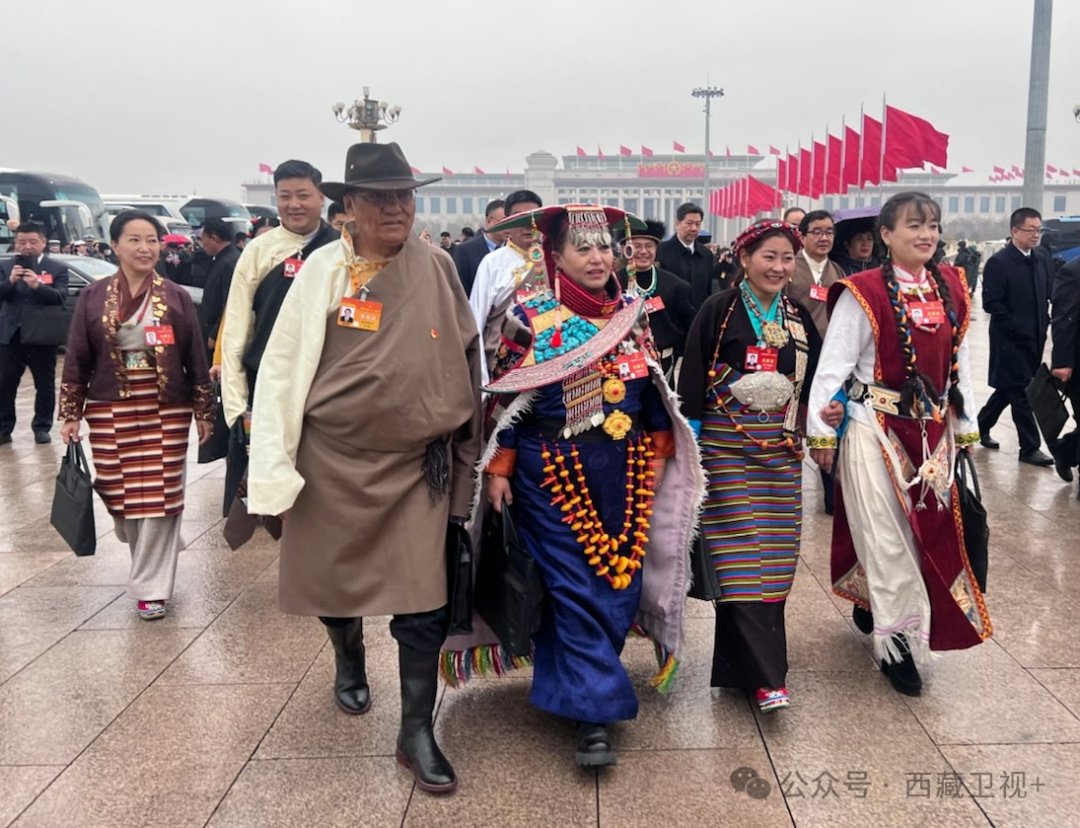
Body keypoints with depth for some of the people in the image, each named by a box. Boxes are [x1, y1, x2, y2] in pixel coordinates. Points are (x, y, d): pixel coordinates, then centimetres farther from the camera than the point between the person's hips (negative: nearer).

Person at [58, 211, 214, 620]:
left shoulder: (176, 297, 1)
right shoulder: (93, 296, 2)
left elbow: (196, 358, 3)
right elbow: (77, 359, 4)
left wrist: (204, 410, 3)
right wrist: (71, 414, 1)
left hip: (165, 412, -1)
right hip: (110, 413, 1)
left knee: (159, 498, -3)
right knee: (120, 495, 7)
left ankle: (150, 587, 10)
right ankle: (150, 563, 35)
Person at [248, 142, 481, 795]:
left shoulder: (437, 266, -1)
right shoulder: (325, 269, -6)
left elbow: (466, 355, 8)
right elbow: (282, 367, -5)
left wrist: (459, 440, 8)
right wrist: (275, 464, -9)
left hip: (419, 462, 1)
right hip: (336, 457, 0)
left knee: (425, 599, -2)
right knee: (336, 572, 17)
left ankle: (417, 731, 14)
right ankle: (350, 662, 49)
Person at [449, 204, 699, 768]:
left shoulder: (631, 315, 7)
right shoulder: (530, 319, -5)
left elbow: (655, 392, 13)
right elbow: (506, 400, -5)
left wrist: (658, 456, 8)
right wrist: (498, 470, -9)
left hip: (623, 476, 5)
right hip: (554, 476, -4)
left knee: (619, 583, 9)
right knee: (576, 588, -3)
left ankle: (566, 679, 32)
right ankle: (594, 711, 6)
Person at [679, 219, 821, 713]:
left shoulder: (799, 317, 9)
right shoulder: (719, 311, -5)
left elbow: (814, 382, 15)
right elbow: (692, 378, -6)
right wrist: (689, 444, -10)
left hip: (780, 450, 5)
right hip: (728, 446, -5)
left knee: (773, 555, 8)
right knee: (741, 555, -7)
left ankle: (742, 658, 24)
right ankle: (765, 676, -5)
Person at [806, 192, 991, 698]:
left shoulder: (950, 288, 6)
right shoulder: (863, 293, -11)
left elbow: (958, 361, 11)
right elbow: (835, 363, -12)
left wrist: (965, 425, 13)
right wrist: (820, 429, -14)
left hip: (933, 428, 6)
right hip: (875, 426, -6)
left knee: (929, 527, 14)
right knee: (886, 533, -1)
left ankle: (872, 605, 36)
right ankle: (898, 641, 12)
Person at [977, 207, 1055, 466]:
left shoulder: (1041, 260, 9)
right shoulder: (998, 262, -12)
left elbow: (1047, 295, 16)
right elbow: (991, 303, -16)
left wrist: (1044, 323, 2)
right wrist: (1016, 327, -17)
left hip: (1034, 339, 7)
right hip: (1010, 340, -7)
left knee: (1009, 388, 16)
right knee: (1022, 392, -3)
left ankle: (981, 427, 33)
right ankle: (1029, 448, 6)